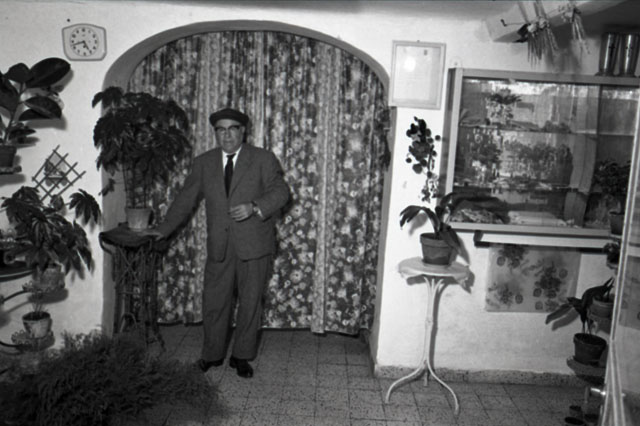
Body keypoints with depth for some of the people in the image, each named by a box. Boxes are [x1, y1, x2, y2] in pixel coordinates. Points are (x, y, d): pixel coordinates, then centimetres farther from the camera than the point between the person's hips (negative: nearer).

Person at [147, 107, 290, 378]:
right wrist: (164, 229, 6)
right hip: (219, 247, 2)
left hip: (254, 245, -2)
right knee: (214, 302, 8)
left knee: (250, 302, 7)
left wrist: (254, 207, -24)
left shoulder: (263, 159, 0)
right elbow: (186, 200, 12)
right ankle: (212, 355, 28)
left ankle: (242, 356, 25)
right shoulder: (204, 163, 9)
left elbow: (280, 191, -7)